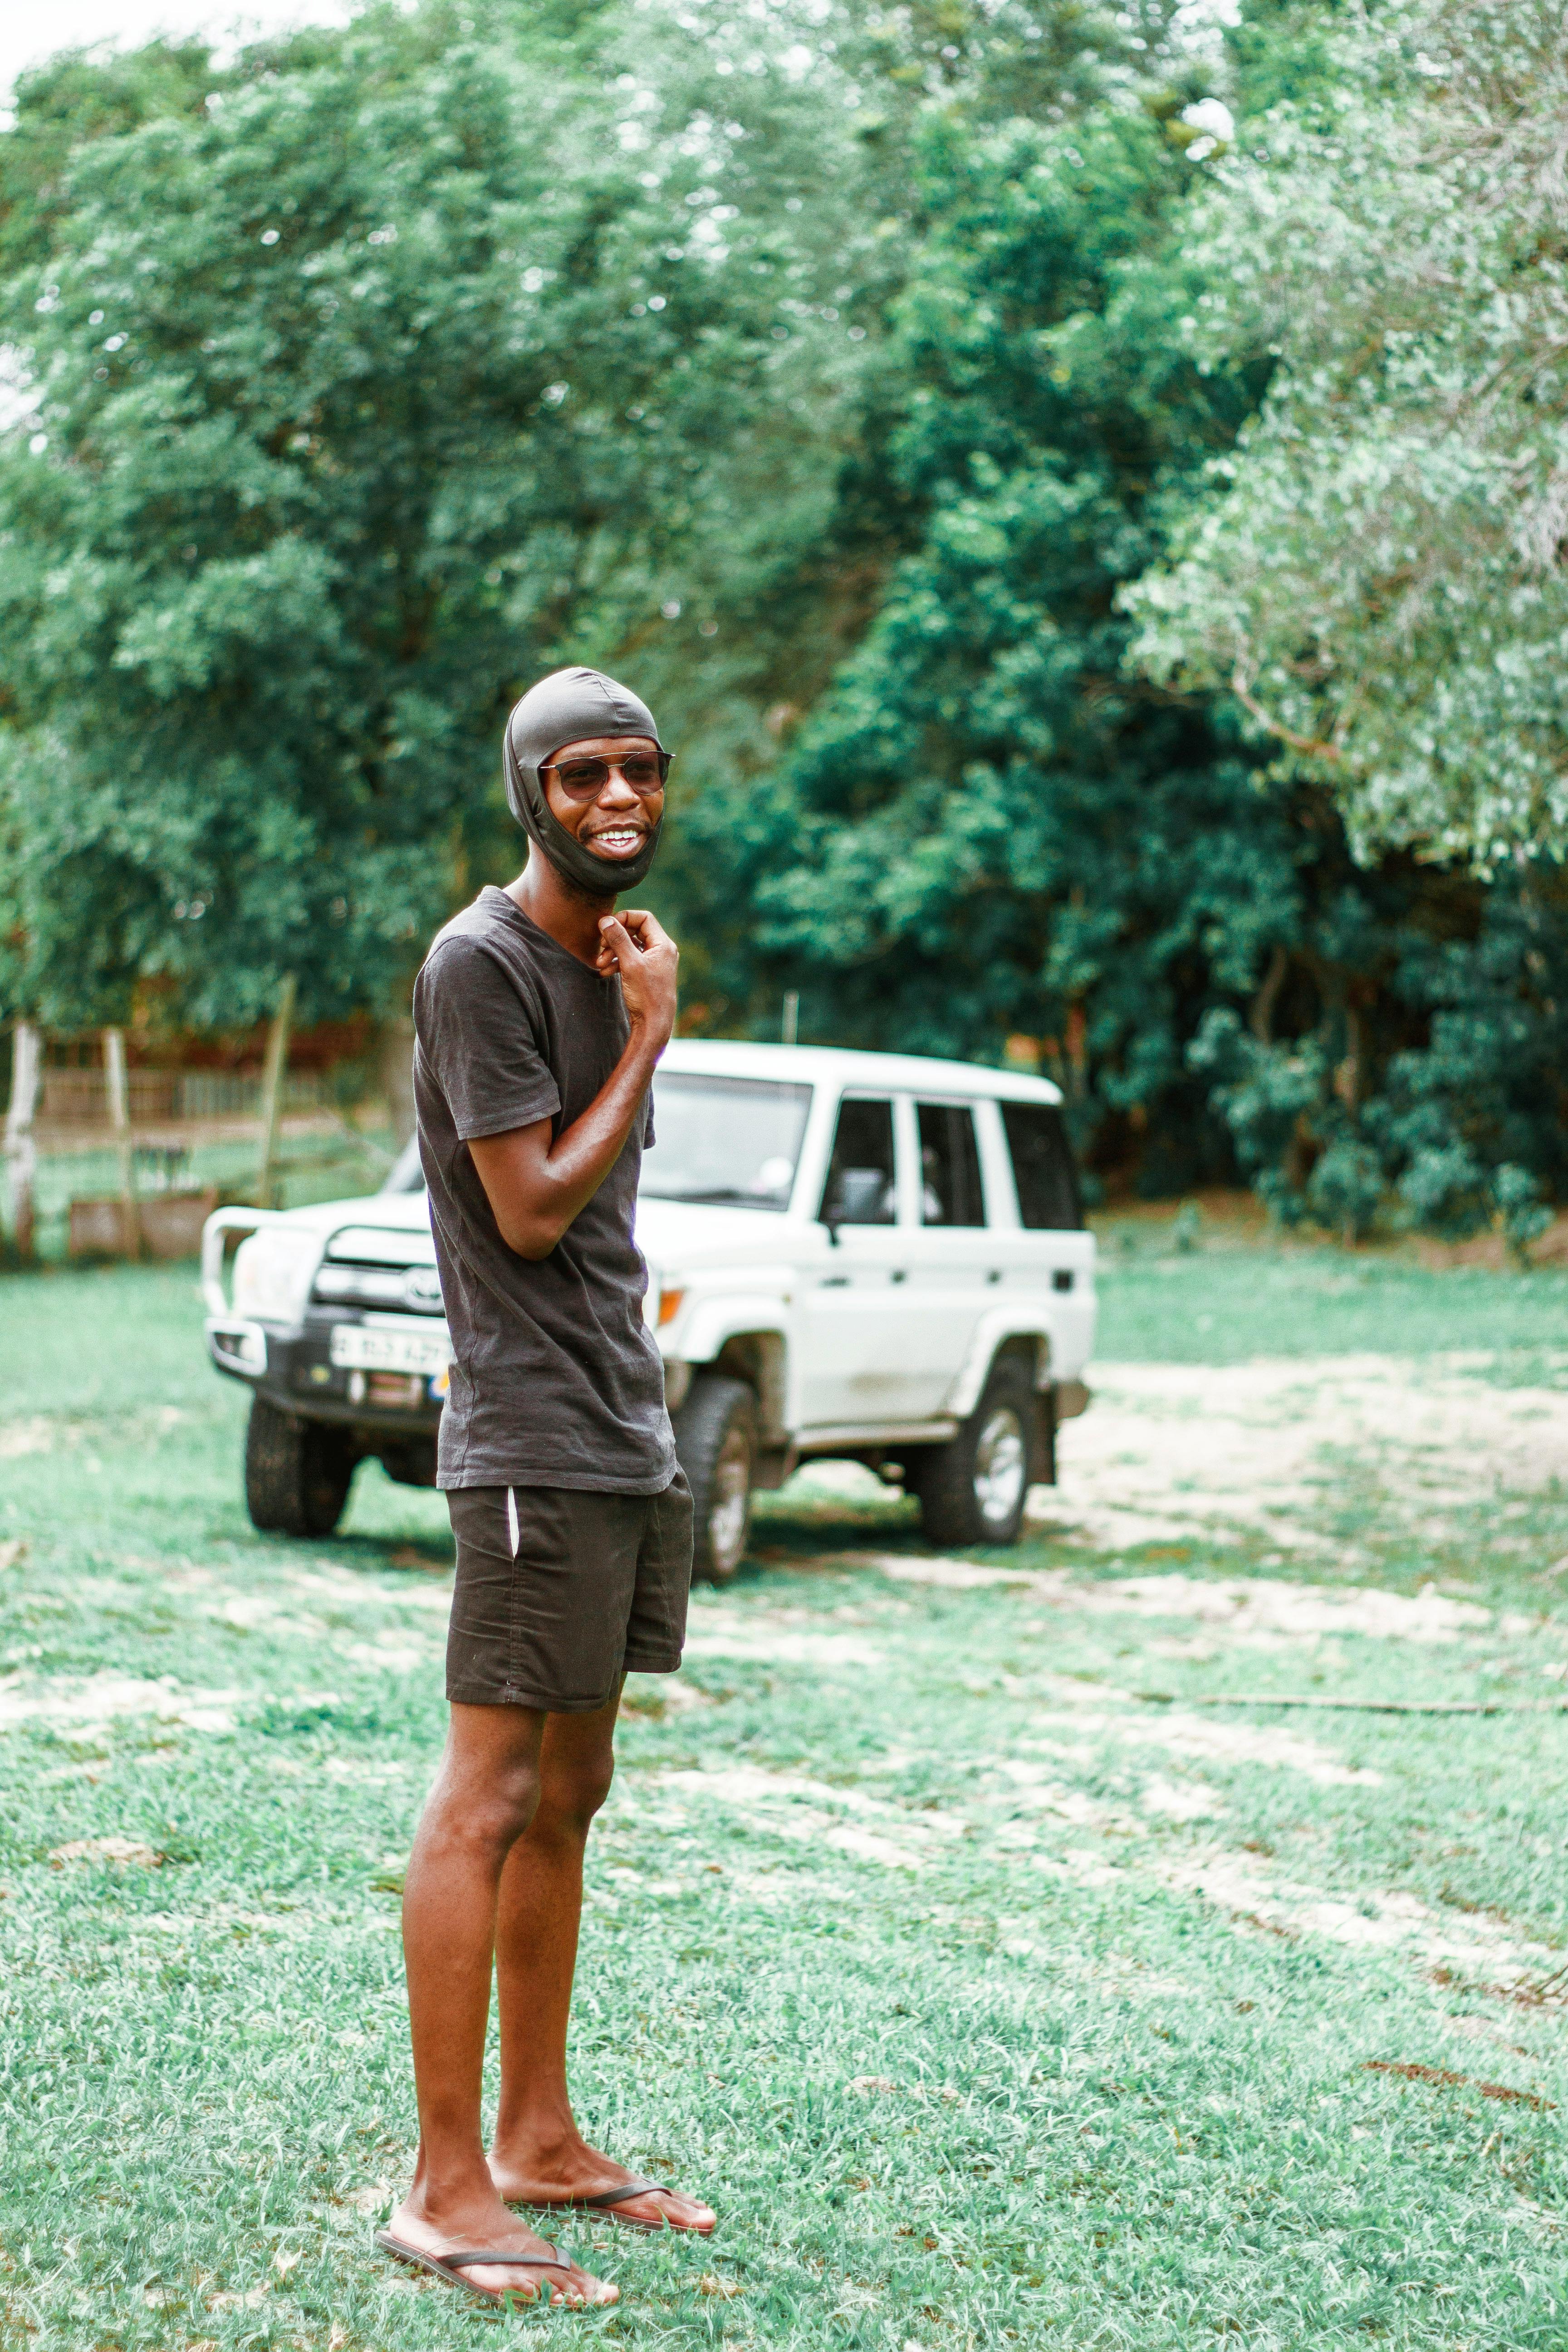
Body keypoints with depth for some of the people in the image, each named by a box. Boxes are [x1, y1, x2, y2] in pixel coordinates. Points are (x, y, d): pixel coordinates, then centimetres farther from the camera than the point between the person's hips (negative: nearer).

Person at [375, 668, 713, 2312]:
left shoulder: (611, 957, 16)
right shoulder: (481, 962, -10)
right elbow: (533, 1210, -15)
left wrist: (646, 1428, 17)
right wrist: (650, 1034, -8)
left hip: (627, 1440, 9)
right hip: (534, 1447, -9)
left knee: (568, 1795, 12)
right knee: (490, 1802, -8)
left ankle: (538, 2136, 21)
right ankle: (445, 2188, -4)